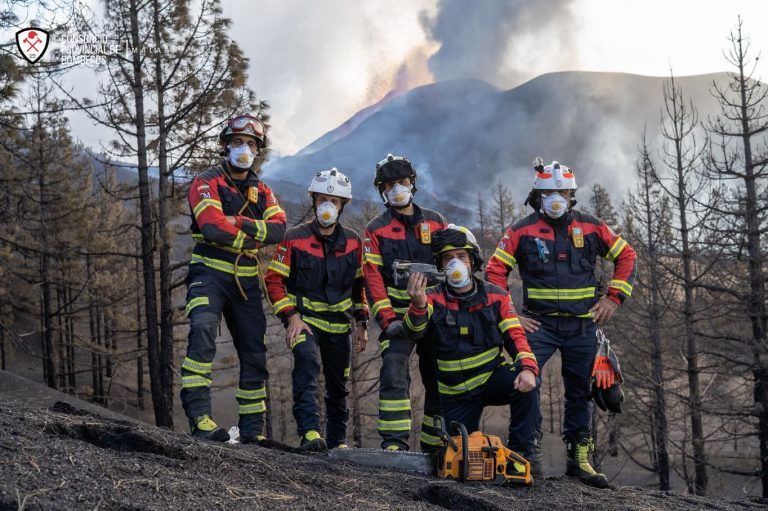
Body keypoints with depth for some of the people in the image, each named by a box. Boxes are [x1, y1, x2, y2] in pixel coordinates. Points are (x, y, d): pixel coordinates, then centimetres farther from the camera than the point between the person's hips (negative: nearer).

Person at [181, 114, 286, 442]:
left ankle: (253, 429, 19)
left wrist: (239, 223, -17)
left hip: (246, 282, 6)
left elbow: (278, 229, -4)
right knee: (203, 329, -30)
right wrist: (253, 238, -7)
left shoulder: (262, 192, 16)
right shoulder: (207, 183, -2)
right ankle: (199, 417, -35)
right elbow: (212, 228, -19)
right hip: (210, 274, -6)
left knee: (254, 354, 8)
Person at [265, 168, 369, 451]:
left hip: (339, 323, 4)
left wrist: (361, 323, 11)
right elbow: (274, 279, -6)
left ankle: (338, 441, 29)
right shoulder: (294, 239, -6)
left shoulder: (353, 242, 6)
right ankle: (310, 432, -39)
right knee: (307, 364, -31)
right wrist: (291, 317, -15)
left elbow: (359, 284, 16)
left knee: (338, 385, 13)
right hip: (304, 319, -4)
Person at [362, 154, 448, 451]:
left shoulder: (436, 222, 11)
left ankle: (435, 447, 15)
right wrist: (387, 319, -15)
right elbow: (372, 278, -4)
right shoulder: (376, 230, 4)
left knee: (439, 381, 6)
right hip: (399, 317, -3)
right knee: (394, 375, -20)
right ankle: (395, 443, -20)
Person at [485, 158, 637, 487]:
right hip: (540, 323, -2)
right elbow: (495, 270, 3)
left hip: (582, 325, 2)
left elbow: (626, 256, 13)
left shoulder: (590, 227, 5)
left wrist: (614, 298, 3)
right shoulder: (523, 231, 0)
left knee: (580, 392, 9)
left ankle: (578, 458, 18)